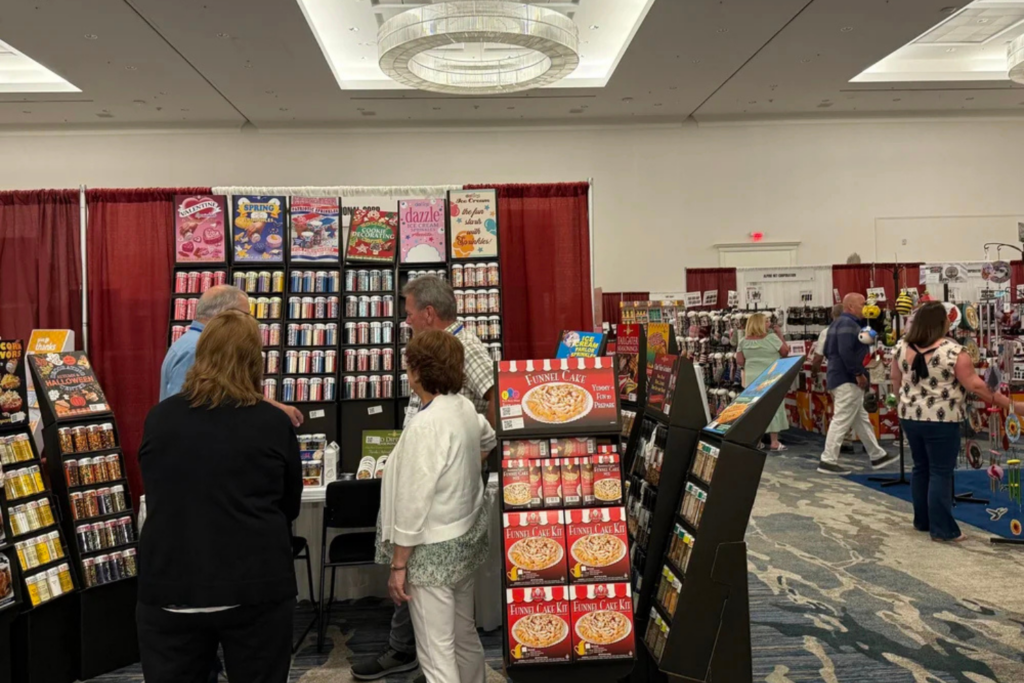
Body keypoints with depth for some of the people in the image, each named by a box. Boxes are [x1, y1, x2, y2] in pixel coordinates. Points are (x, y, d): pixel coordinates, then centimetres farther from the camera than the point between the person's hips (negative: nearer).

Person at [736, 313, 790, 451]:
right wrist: (780, 335, 6)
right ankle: (774, 442, 4)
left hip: (751, 379, 4)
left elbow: (739, 362, 3)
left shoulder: (744, 342, 2)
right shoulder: (772, 338, -10)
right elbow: (785, 352, 0)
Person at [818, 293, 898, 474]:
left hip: (840, 377, 11)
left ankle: (877, 456, 27)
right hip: (847, 380, -11)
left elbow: (828, 350, 21)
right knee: (842, 421, -8)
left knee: (862, 420, 17)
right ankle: (828, 461, -6)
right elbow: (846, 352, -27)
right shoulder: (848, 323, -15)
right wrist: (858, 373, -22)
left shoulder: (839, 323, 18)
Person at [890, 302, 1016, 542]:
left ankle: (922, 521, 25)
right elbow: (975, 385, -13)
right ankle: (942, 529, 6)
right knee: (941, 472, 2)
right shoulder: (953, 350, -15)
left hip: (910, 417, 6)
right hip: (941, 421, -5)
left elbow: (896, 379, 11)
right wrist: (998, 400, 2)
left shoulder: (902, 346, 1)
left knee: (921, 468, 16)